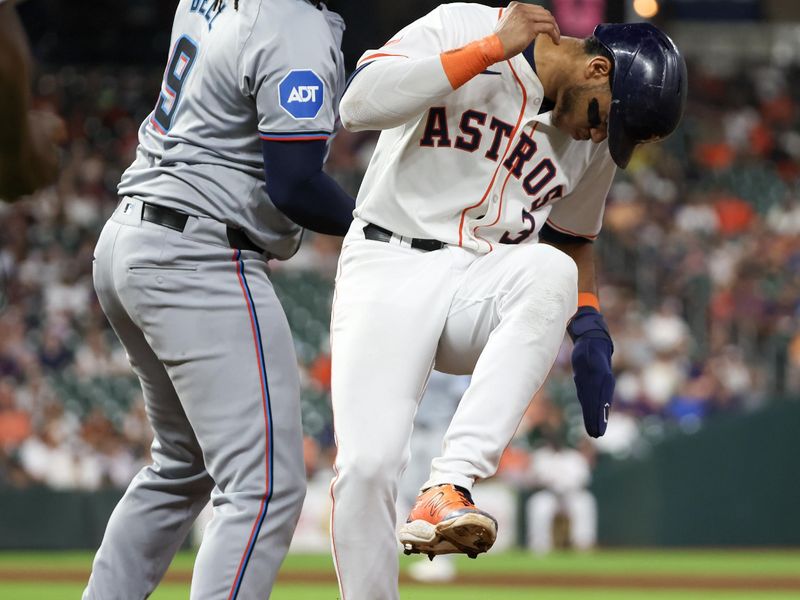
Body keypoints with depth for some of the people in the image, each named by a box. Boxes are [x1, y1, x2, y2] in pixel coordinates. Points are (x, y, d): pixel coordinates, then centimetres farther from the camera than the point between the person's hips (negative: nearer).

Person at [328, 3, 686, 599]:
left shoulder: (595, 142, 7)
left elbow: (572, 240, 22)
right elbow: (360, 104, -22)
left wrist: (591, 333, 5)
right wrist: (492, 48, -23)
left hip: (486, 283, 3)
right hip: (388, 263, -3)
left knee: (551, 271, -33)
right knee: (367, 465, -22)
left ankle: (450, 487, -39)